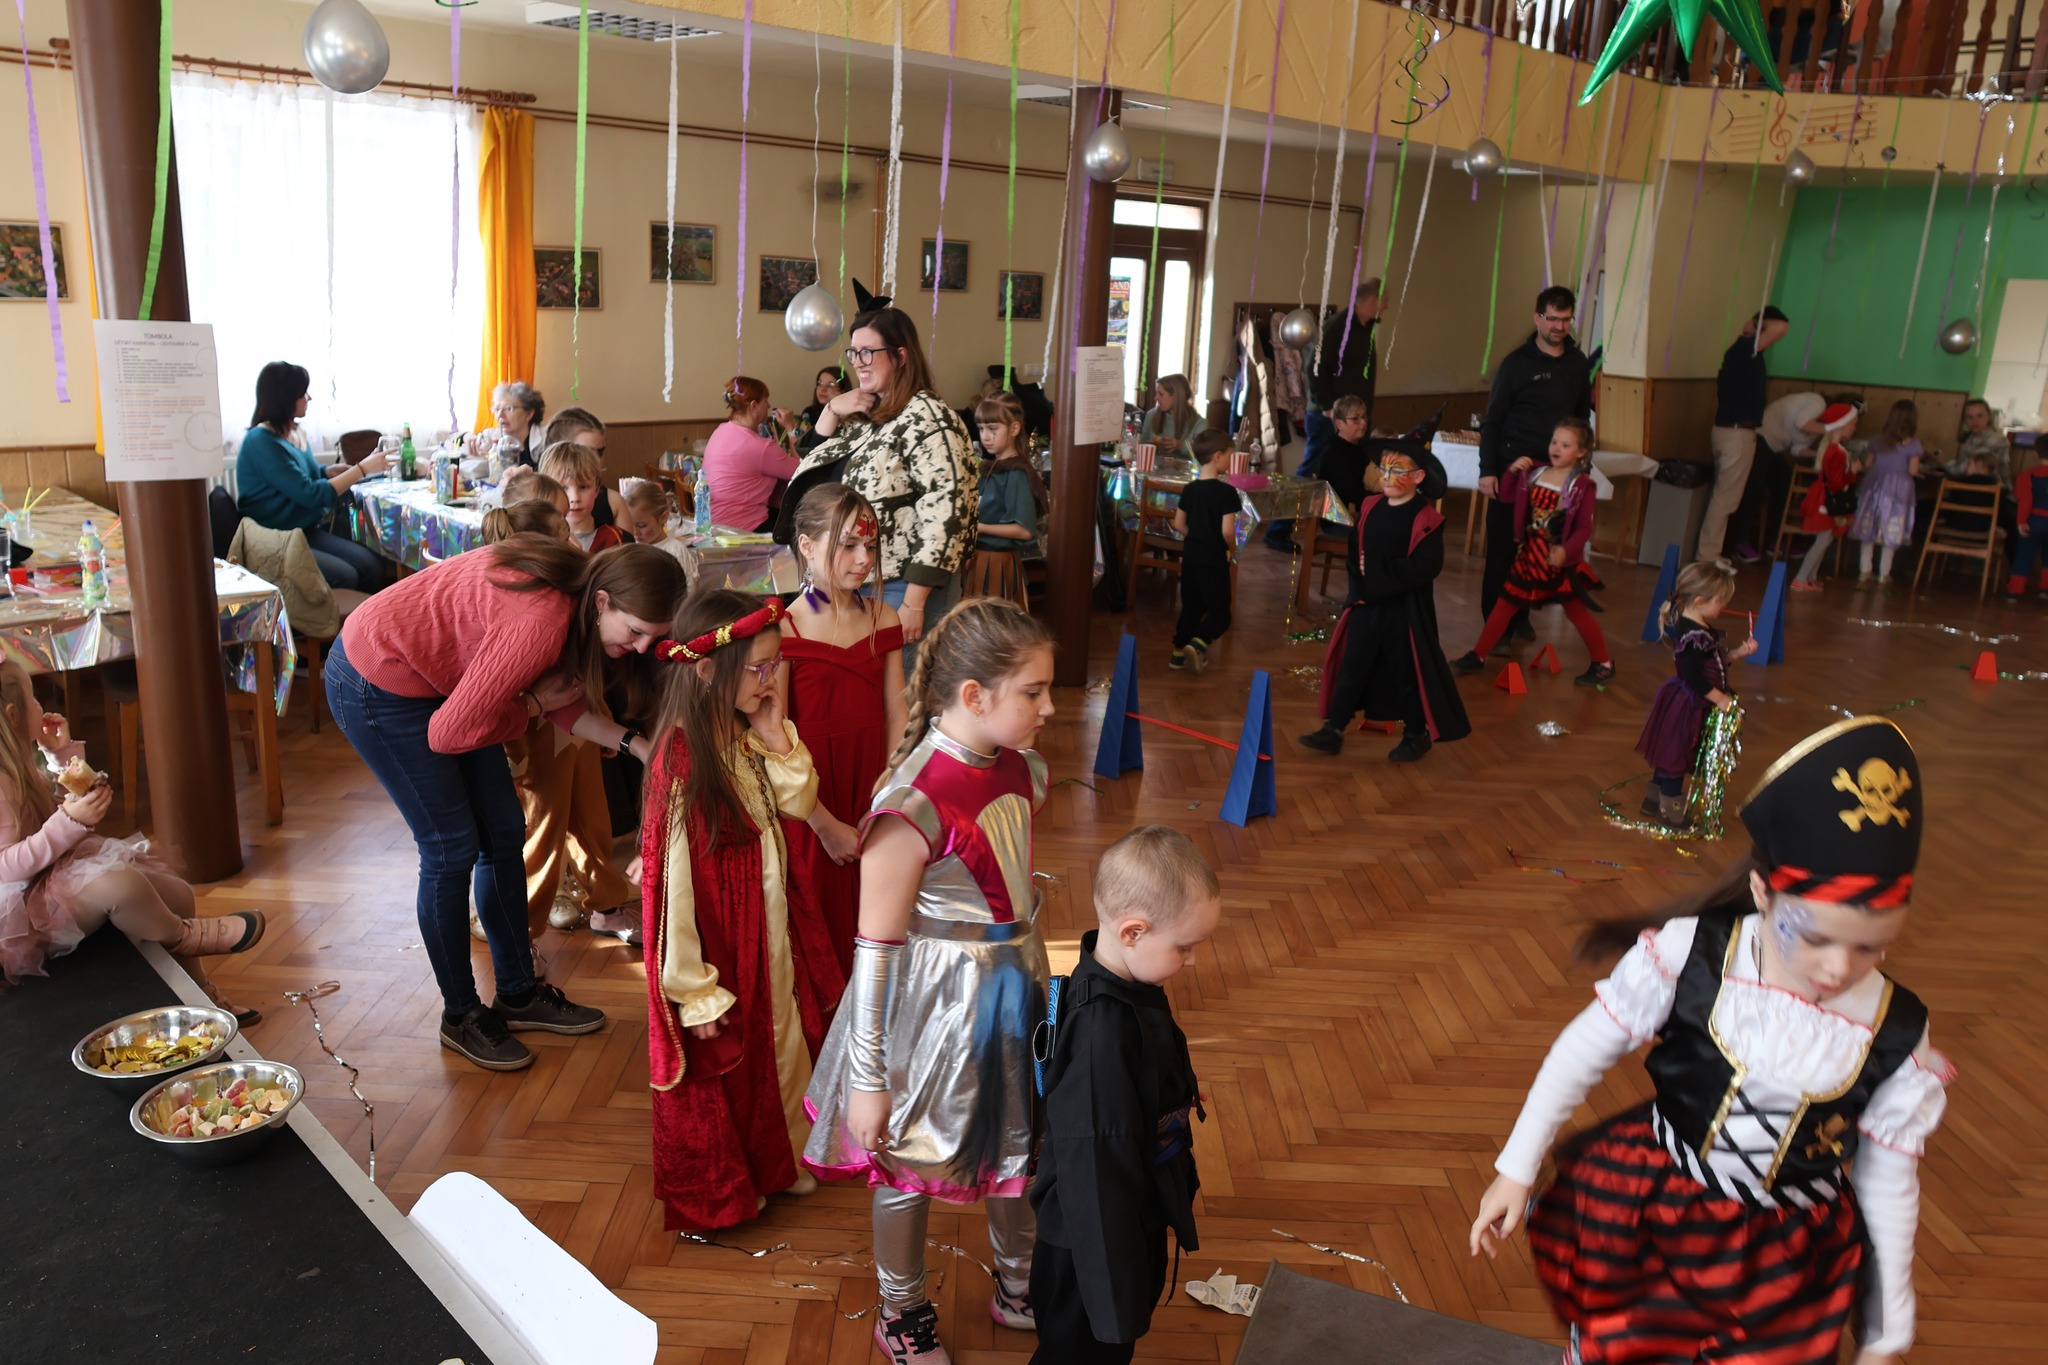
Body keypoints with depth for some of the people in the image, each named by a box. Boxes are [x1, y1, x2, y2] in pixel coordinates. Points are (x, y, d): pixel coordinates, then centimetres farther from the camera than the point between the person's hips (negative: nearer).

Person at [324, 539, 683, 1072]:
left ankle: (519, 994, 25)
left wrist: (632, 741, -14)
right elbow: (450, 733, -29)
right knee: (453, 849, -3)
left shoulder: (576, 594, -10)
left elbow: (566, 700, -1)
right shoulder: (541, 624, -36)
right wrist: (534, 705, -17)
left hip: (434, 675, 9)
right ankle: (461, 1017, 17)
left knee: (504, 833, 10)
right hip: (378, 684, -9)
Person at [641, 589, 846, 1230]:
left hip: (769, 925, 8)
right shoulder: (684, 760, -29)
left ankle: (780, 1159, 49)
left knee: (781, 1041, 24)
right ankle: (716, 1193, 40)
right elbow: (674, 882, -25)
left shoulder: (746, 737, -6)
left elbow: (798, 801, 0)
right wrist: (696, 992, -20)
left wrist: (776, 737, -15)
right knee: (719, 1066, 15)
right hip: (717, 942, -7)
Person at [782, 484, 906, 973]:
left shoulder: (883, 620, 5)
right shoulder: (783, 630, -10)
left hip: (873, 802, 4)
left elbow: (896, 718, 2)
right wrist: (826, 825, -12)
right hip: (810, 809, -4)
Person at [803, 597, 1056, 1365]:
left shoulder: (1023, 772, -6)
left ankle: (1018, 1290, 52)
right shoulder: (912, 805, -28)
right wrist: (867, 1079, -15)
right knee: (909, 1167, 17)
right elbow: (876, 950, -21)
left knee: (1016, 1145, 26)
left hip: (1013, 988, 7)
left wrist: (1039, 983, 16)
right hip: (933, 1005, -7)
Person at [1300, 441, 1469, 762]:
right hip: (1364, 604, 5)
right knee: (1351, 667, 8)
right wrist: (1360, 583, -11)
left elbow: (1425, 566, -21)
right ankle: (1334, 729, 15)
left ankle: (1417, 733, 25)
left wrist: (1377, 570, -20)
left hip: (1405, 611, -5)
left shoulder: (1426, 520, -13)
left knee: (1409, 671, 8)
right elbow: (1353, 553, 7)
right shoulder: (1370, 508, 4)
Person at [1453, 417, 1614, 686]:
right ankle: (1477, 655, 19)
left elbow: (1584, 528, -16)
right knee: (1504, 604, 10)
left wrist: (1566, 550, -32)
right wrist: (1512, 471, -3)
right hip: (1529, 554, 5)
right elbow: (1507, 497, 13)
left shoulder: (1582, 485, -13)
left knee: (1576, 611, 4)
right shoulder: (1535, 473, 3)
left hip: (1559, 560, -5)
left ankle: (1603, 665, 18)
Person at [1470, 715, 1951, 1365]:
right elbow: (1586, 1048, -12)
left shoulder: (1897, 1037, -15)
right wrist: (1517, 1169, -8)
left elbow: (1889, 1182, -2)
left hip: (1786, 1253, 1)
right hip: (1650, 1196, 0)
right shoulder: (1689, 954, -22)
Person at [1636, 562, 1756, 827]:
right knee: (1676, 756, 2)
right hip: (1687, 706, -10)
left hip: (1690, 705, 10)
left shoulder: (1701, 630, 6)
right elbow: (1692, 676, -29)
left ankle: (1654, 800, 34)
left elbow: (1714, 662, 17)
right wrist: (1720, 699, -22)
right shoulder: (1693, 635, -27)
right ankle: (1670, 812, 13)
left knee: (1669, 754, 21)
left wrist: (1738, 653, 6)